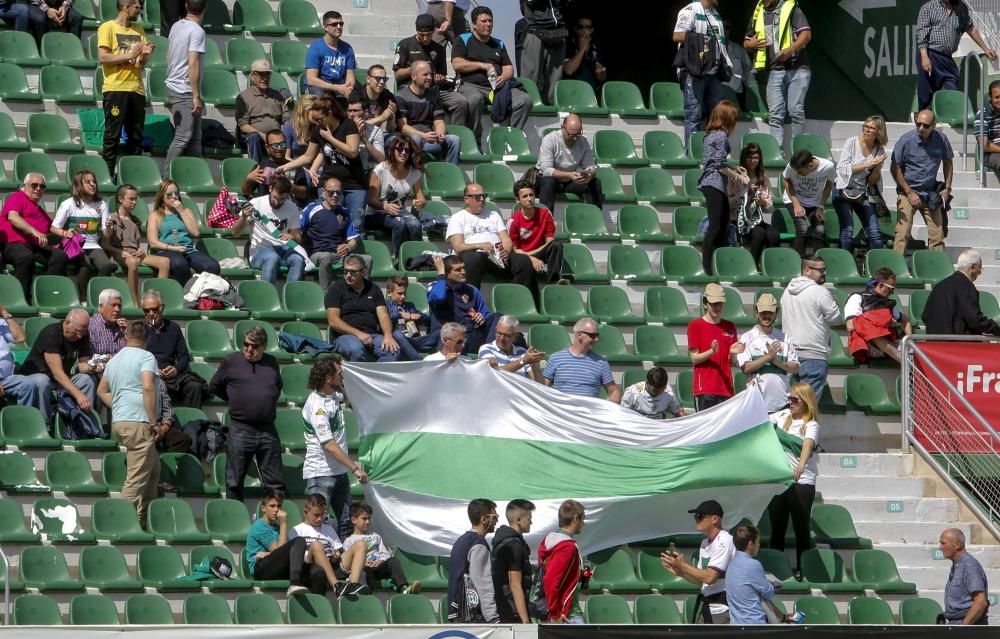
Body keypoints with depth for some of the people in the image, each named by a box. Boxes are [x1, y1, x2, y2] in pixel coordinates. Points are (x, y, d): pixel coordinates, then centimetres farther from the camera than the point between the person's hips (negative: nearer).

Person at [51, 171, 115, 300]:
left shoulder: (101, 205, 13)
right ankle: (83, 299, -17)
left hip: (93, 246, 3)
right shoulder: (69, 204, 2)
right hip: (75, 246, -3)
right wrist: (65, 233, -18)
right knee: (86, 266, -34)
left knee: (107, 265, -28)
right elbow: (53, 228, 2)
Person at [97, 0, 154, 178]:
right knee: (113, 135, -4)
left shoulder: (138, 30, 16)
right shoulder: (108, 28, -2)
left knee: (136, 136, 6)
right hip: (115, 88, -6)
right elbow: (102, 57, -12)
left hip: (136, 89, 6)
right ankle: (108, 174, -1)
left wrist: (145, 54, -4)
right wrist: (129, 55, -15)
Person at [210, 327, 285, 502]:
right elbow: (214, 387, 11)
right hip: (240, 430, -2)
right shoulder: (230, 362, 1)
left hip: (268, 432, 2)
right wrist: (236, 401, 11)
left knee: (275, 483, 4)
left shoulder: (271, 363, 9)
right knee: (234, 483, 3)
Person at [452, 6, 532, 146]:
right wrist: (481, 65, -6)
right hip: (471, 85, -5)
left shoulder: (498, 44, 27)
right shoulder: (463, 40, 14)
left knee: (525, 100, -21)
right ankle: (475, 142, -32)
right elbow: (457, 64, -1)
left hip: (497, 86, 5)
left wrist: (503, 78, -5)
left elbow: (509, 69, 18)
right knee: (474, 99, -42)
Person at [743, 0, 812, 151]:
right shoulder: (758, 14, 16)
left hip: (797, 69, -4)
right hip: (774, 70, 4)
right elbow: (746, 42, 23)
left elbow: (806, 34, -8)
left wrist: (790, 50, -23)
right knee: (775, 114, -2)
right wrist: (752, 44, -2)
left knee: (796, 110, -8)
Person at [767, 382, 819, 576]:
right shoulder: (783, 416, 10)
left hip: (802, 482, -5)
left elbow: (807, 445, -27)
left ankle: (802, 569, 4)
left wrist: (801, 466, -46)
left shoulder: (811, 426, -8)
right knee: (777, 527, 6)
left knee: (801, 528, -2)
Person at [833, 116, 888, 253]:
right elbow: (841, 168, -16)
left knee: (875, 234, -6)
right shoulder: (852, 142, -7)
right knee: (847, 232, -14)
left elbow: (872, 181, 5)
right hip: (843, 191, -3)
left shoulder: (879, 151, 2)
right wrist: (867, 165, -21)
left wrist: (878, 166, -14)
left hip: (863, 194, 3)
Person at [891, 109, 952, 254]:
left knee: (937, 235, 1)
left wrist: (947, 189, 7)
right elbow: (895, 168, -7)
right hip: (908, 192, -3)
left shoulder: (941, 140, -3)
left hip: (931, 194, 3)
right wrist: (910, 193, -9)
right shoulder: (906, 140, -12)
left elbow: (947, 163, 14)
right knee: (902, 233, -15)